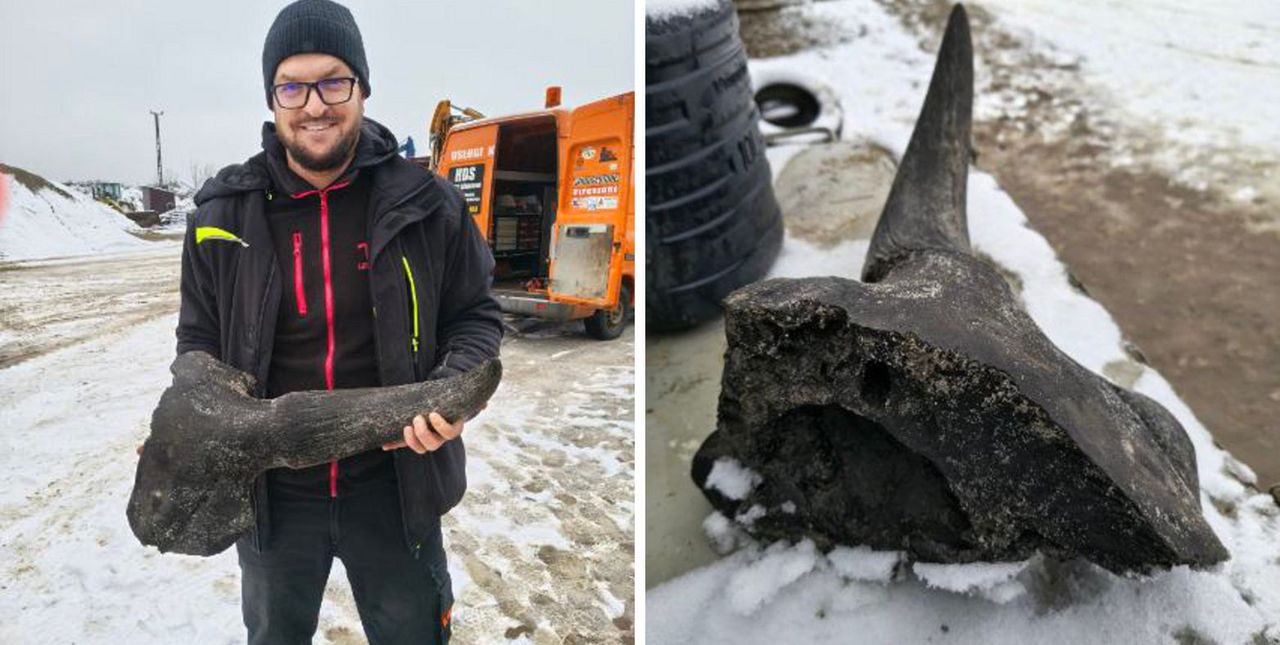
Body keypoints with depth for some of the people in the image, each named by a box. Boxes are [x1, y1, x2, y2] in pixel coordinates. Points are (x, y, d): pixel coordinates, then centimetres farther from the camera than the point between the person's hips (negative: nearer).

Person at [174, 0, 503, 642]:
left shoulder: (426, 204, -8)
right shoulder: (223, 214, -4)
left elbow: (476, 315, 1)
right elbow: (198, 337, 8)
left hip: (393, 481, -1)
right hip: (269, 488, 2)